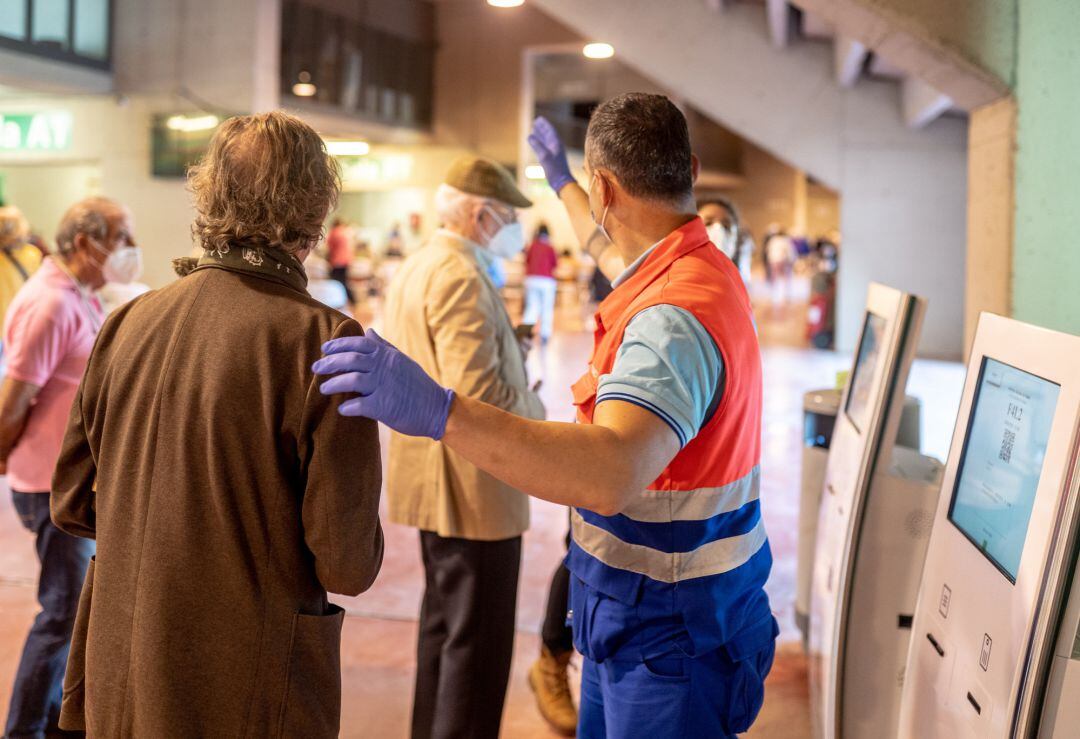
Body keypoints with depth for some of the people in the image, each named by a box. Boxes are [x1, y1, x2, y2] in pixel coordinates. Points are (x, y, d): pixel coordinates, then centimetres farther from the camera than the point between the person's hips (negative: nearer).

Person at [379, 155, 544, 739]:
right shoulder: (462, 277, -20)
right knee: (478, 640, 1)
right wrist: (533, 406, -10)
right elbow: (477, 392, -27)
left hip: (431, 477, 11)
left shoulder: (414, 268, 11)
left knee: (442, 624, 23)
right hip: (473, 483, -10)